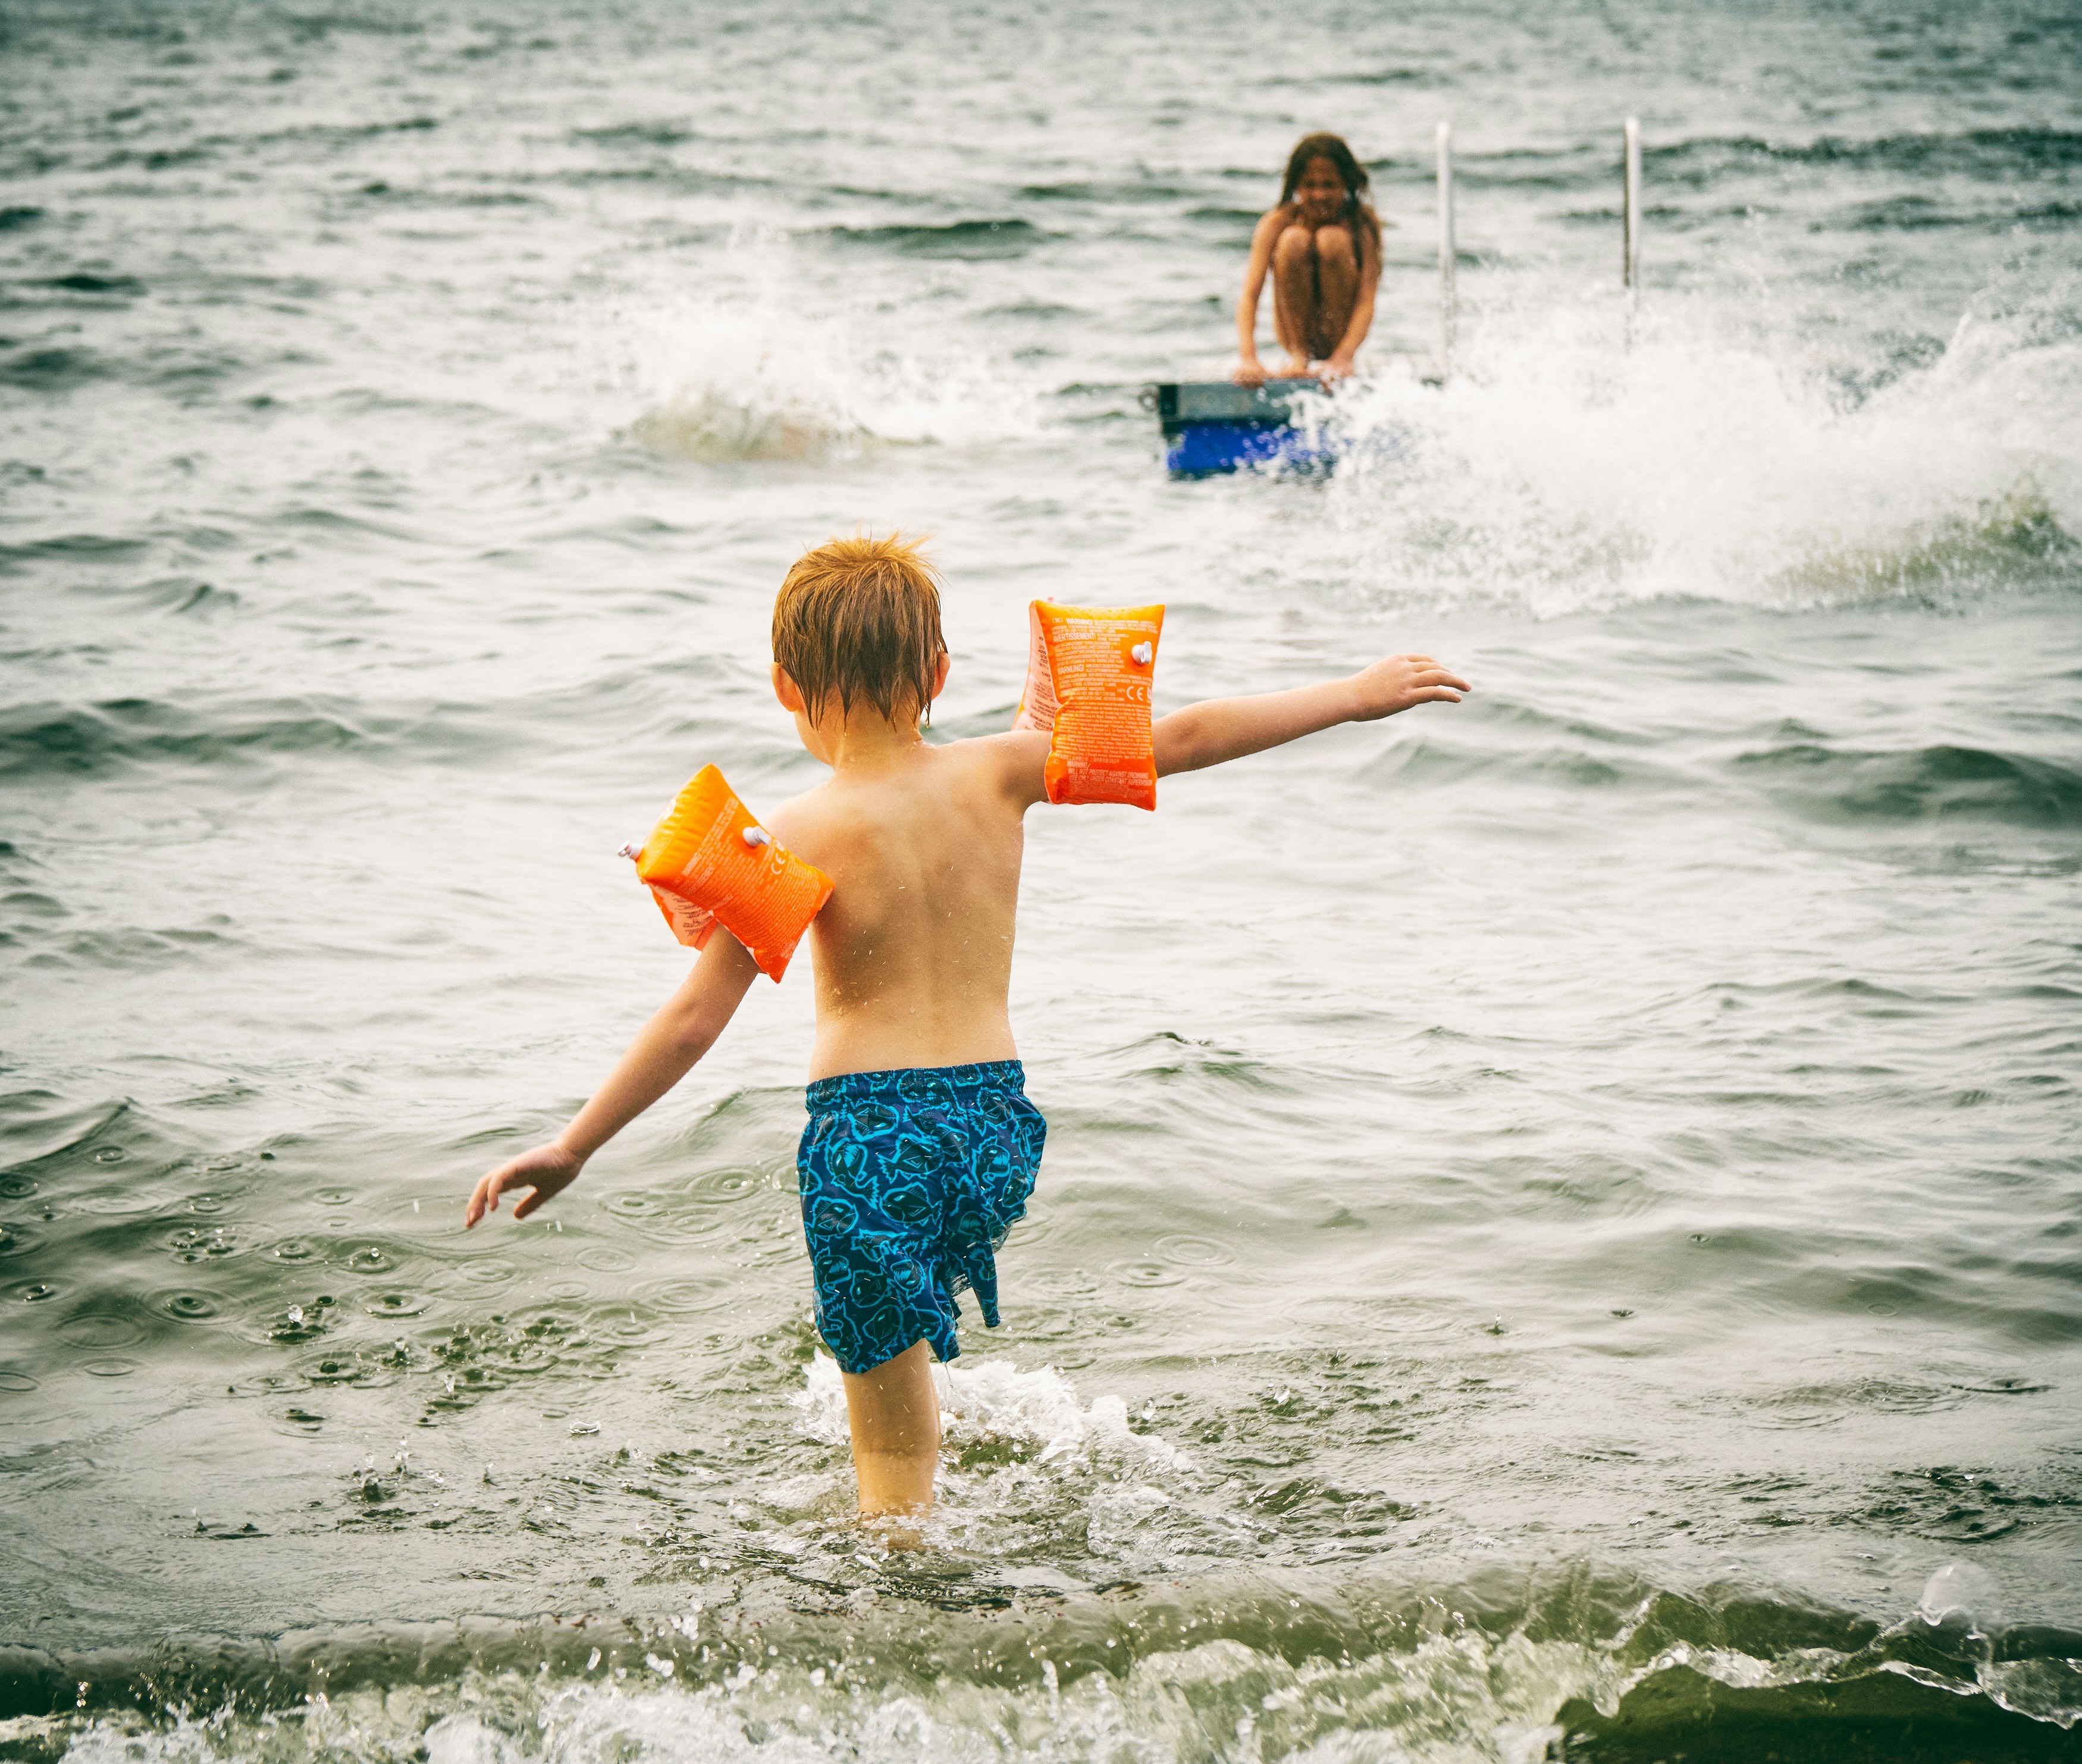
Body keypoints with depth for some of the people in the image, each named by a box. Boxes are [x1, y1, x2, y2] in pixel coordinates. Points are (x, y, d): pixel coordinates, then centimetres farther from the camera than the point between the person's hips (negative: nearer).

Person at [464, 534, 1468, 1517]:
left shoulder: (799, 839, -10)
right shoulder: (995, 777, -1)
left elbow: (694, 1023, -11)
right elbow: (1181, 740, 5)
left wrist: (571, 1150, -4)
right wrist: (1353, 697, 15)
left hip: (869, 1132, -5)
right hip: (996, 1121, 5)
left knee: (892, 1459, 6)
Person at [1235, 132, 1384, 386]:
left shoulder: (1363, 223, -14)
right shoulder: (1277, 224, -13)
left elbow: (1367, 301, -23)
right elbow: (1249, 296, -22)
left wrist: (1342, 359, -40)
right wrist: (1249, 360, -39)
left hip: (1342, 329, 0)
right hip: (1296, 333, 1)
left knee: (1332, 240, -24)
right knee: (1294, 240, -23)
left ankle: (1332, 360, -19)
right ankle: (1298, 355, -18)